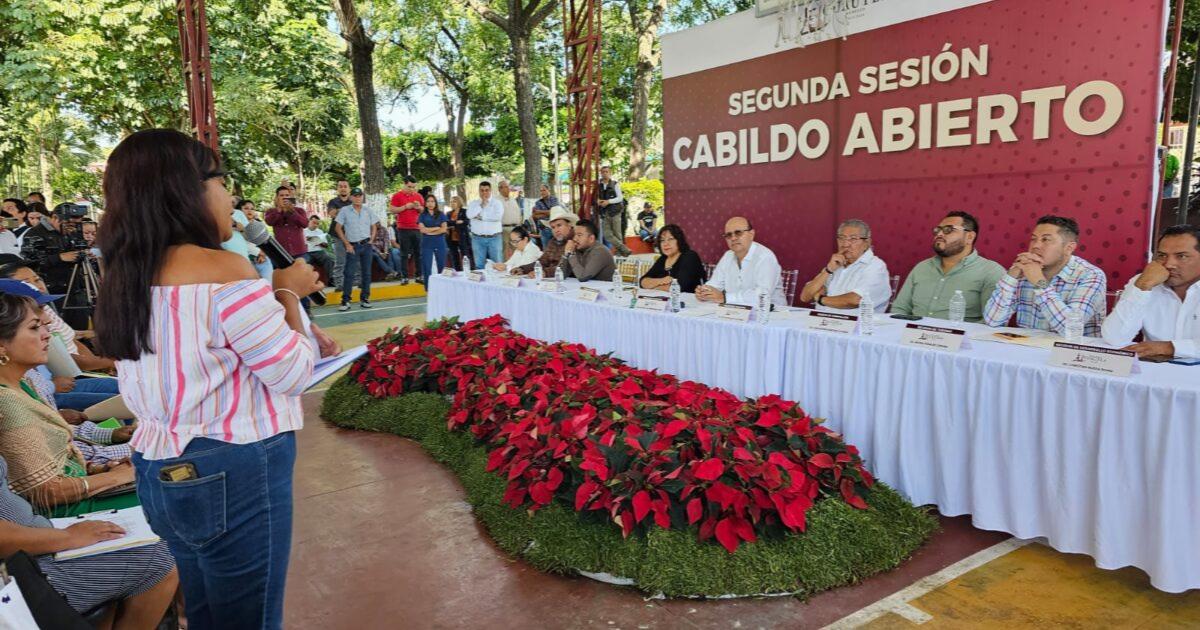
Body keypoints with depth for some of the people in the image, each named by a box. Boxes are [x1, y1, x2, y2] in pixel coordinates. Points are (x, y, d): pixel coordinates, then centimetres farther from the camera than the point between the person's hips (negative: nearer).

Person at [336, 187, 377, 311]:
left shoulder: (368, 212, 6)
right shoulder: (344, 211, -2)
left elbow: (374, 227, 16)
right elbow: (339, 228, -1)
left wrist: (371, 240, 3)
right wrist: (347, 244, -5)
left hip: (366, 245, 3)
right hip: (353, 246, -3)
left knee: (366, 272, 6)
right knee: (348, 273, -5)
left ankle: (364, 298, 15)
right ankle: (345, 301, -2)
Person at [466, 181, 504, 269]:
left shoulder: (497, 203, 3)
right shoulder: (473, 203, 9)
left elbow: (498, 216, -15)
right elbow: (469, 215, -9)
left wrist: (481, 216, -8)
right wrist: (481, 204, -6)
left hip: (494, 238, -1)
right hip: (477, 238, 2)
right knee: (479, 265, 4)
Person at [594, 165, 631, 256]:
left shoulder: (615, 184, 0)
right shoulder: (598, 185, 8)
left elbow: (620, 198, -3)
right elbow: (597, 197, 20)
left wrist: (608, 201, -14)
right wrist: (597, 201, -4)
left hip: (615, 212, -3)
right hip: (604, 213, 3)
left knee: (617, 233, 0)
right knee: (607, 234, -7)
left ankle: (620, 251, 9)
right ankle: (624, 249, -4)